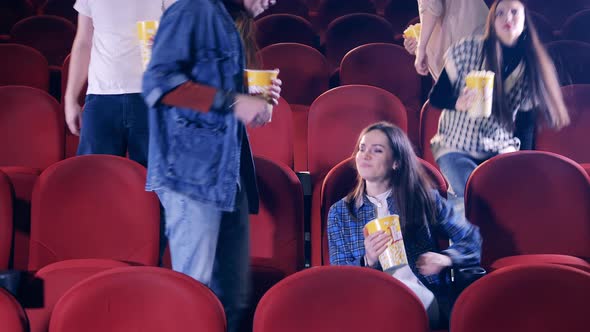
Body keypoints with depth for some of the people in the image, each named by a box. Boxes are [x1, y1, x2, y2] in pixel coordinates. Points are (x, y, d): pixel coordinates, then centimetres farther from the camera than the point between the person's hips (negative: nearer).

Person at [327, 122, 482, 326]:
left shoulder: (424, 198, 15)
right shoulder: (339, 212, 17)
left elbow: (472, 239, 16)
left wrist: (446, 258, -6)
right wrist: (367, 261, -12)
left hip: (427, 299, 0)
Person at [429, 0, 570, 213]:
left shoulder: (532, 68, 0)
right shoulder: (466, 51, -10)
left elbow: (526, 123, 6)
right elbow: (435, 97, -5)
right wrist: (458, 103, -26)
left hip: (500, 152, 4)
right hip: (456, 148, -4)